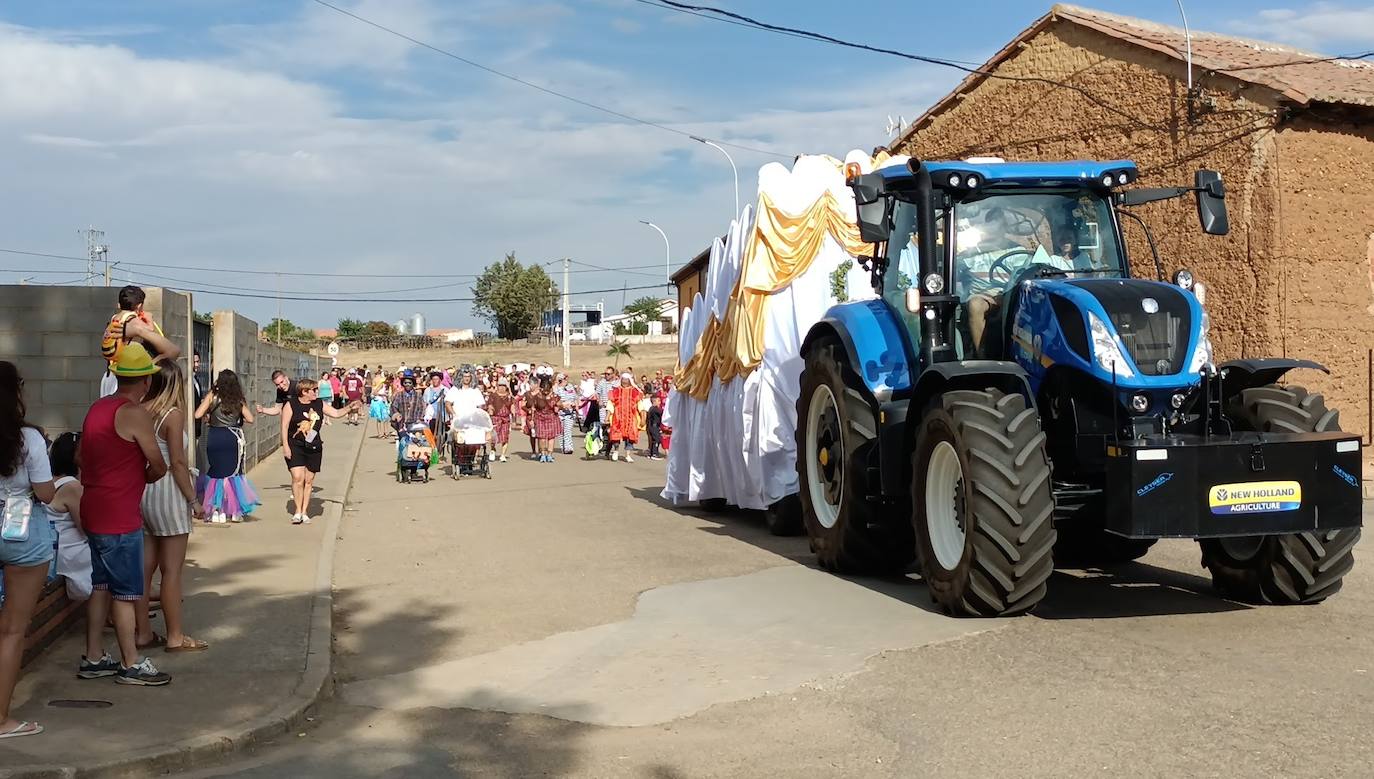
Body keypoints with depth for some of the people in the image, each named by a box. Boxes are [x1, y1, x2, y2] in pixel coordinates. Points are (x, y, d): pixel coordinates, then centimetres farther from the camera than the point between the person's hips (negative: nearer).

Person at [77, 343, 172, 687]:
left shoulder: (98, 407, 9)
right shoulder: (135, 414, -16)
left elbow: (81, 455, 19)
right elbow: (159, 467, -14)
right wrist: (144, 477, 7)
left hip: (94, 512, 8)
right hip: (119, 517, -8)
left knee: (101, 585, 15)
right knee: (125, 592, 0)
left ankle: (93, 658, 21)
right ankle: (131, 664, 7)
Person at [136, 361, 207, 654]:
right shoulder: (173, 414, -13)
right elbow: (177, 462, -15)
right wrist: (193, 500, -8)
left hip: (141, 490, 7)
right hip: (167, 491, -6)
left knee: (145, 566, 13)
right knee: (172, 569, 1)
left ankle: (142, 632, 20)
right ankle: (175, 637, 6)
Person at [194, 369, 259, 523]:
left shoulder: (213, 396, -4)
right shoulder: (238, 400, 2)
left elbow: (198, 415, -7)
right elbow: (250, 419, 2)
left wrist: (208, 414, 14)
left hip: (215, 438, -1)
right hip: (233, 438, 1)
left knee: (216, 472, 9)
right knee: (234, 473, 11)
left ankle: (218, 511, 6)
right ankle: (236, 511, 12)